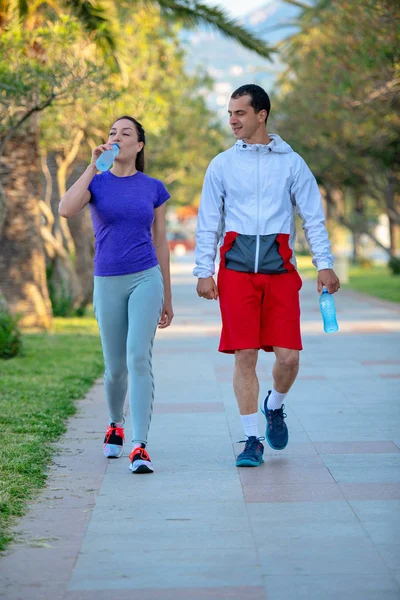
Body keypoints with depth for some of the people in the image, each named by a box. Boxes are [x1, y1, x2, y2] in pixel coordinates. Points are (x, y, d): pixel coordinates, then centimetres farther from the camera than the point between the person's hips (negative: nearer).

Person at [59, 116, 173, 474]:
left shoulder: (154, 189, 4)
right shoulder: (96, 183, 2)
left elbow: (161, 243, 10)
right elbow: (65, 210, -19)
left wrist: (167, 298, 11)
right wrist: (93, 165, -18)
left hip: (146, 280, -1)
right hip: (108, 284, 1)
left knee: (139, 356, -20)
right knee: (115, 367, 10)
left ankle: (139, 448, -23)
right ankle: (116, 424, 42)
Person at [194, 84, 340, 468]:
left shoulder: (291, 163, 7)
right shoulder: (221, 165, 9)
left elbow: (313, 217, 7)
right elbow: (208, 222, 10)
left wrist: (324, 264, -3)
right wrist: (203, 272, 2)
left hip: (280, 270, 0)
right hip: (236, 270, 0)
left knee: (288, 356, -5)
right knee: (244, 356, -4)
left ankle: (274, 407, 27)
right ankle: (252, 440, 5)